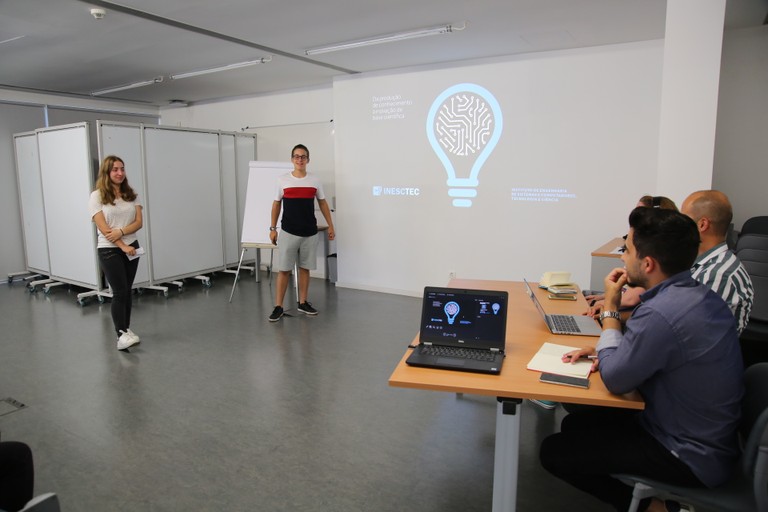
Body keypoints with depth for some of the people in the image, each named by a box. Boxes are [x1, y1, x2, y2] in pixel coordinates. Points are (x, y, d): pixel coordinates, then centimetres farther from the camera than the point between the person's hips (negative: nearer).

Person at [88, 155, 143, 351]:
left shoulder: (131, 194, 6)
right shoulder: (97, 196, -5)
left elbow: (138, 222, 0)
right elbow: (103, 228, -11)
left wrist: (121, 232, -17)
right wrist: (123, 246, -16)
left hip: (132, 247, 4)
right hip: (109, 250, -4)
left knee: (127, 291, 9)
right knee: (120, 292, -10)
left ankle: (125, 329, 19)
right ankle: (121, 335, -9)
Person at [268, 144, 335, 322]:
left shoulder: (315, 181, 3)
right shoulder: (283, 180, -1)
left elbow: (323, 203, 11)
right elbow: (276, 204, 6)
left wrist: (330, 226, 8)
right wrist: (273, 228, 3)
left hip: (310, 233, 2)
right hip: (288, 232, -2)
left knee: (305, 268, 11)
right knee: (283, 269, -1)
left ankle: (303, 303, 22)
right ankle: (278, 307, 5)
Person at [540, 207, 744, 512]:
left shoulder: (661, 313, -33)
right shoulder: (699, 295, -2)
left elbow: (614, 379, -20)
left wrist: (610, 309, -13)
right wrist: (608, 350, -1)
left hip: (690, 458, -9)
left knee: (553, 451, -4)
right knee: (575, 423, 17)